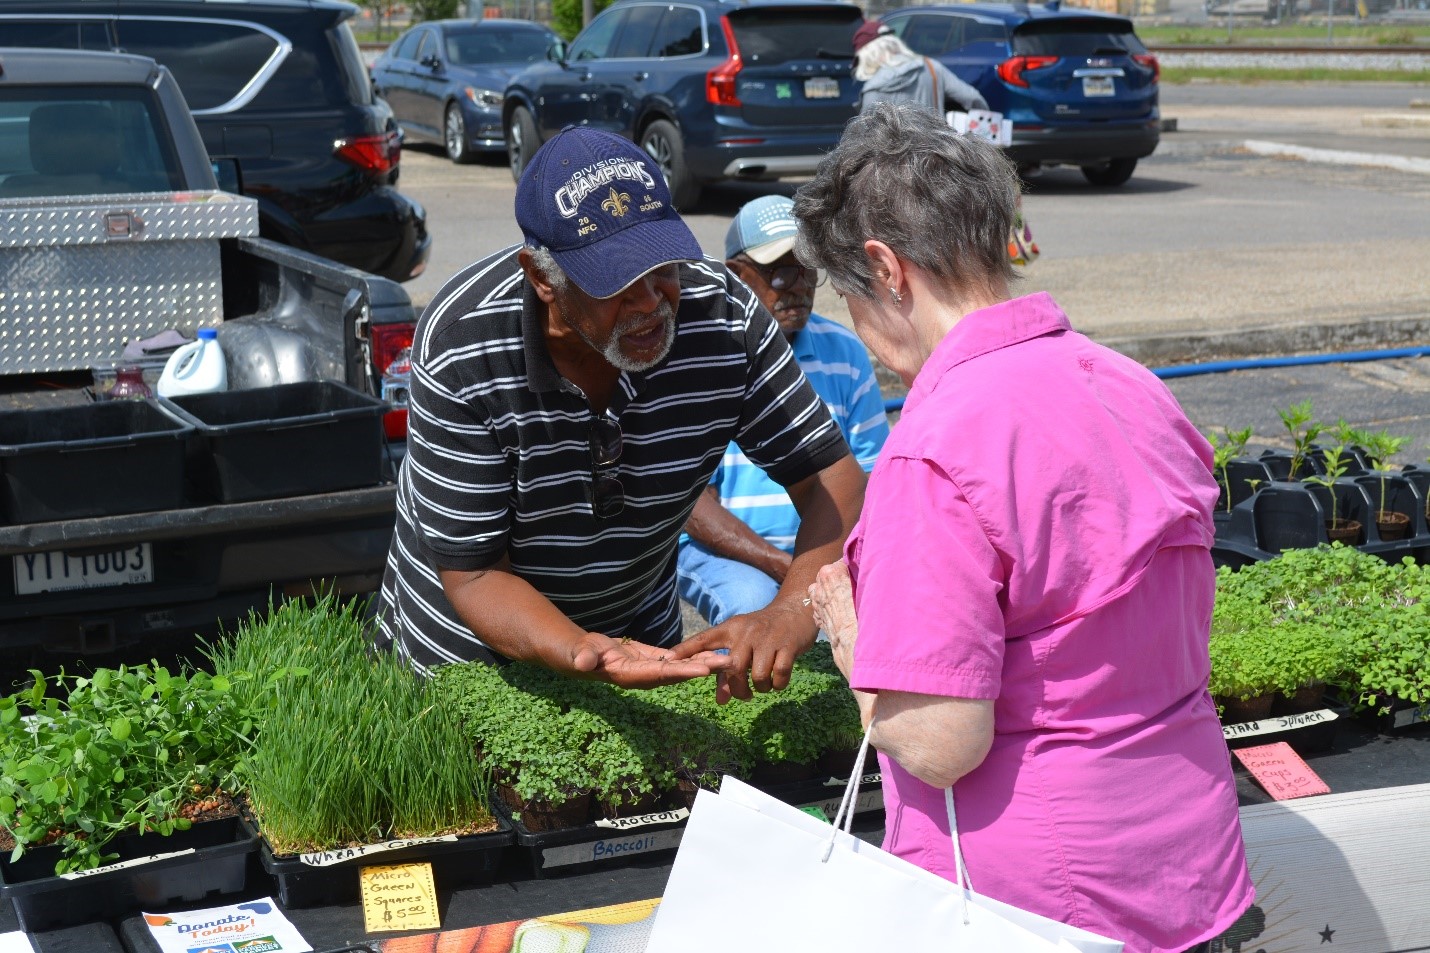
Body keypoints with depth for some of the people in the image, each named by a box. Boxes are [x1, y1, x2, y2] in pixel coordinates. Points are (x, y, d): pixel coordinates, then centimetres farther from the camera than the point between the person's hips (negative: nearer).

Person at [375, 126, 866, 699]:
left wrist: (792, 612, -37)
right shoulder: (459, 351, -30)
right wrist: (587, 656, -44)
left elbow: (833, 478, -18)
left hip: (638, 632, 2)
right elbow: (473, 575, -26)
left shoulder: (724, 318, -22)